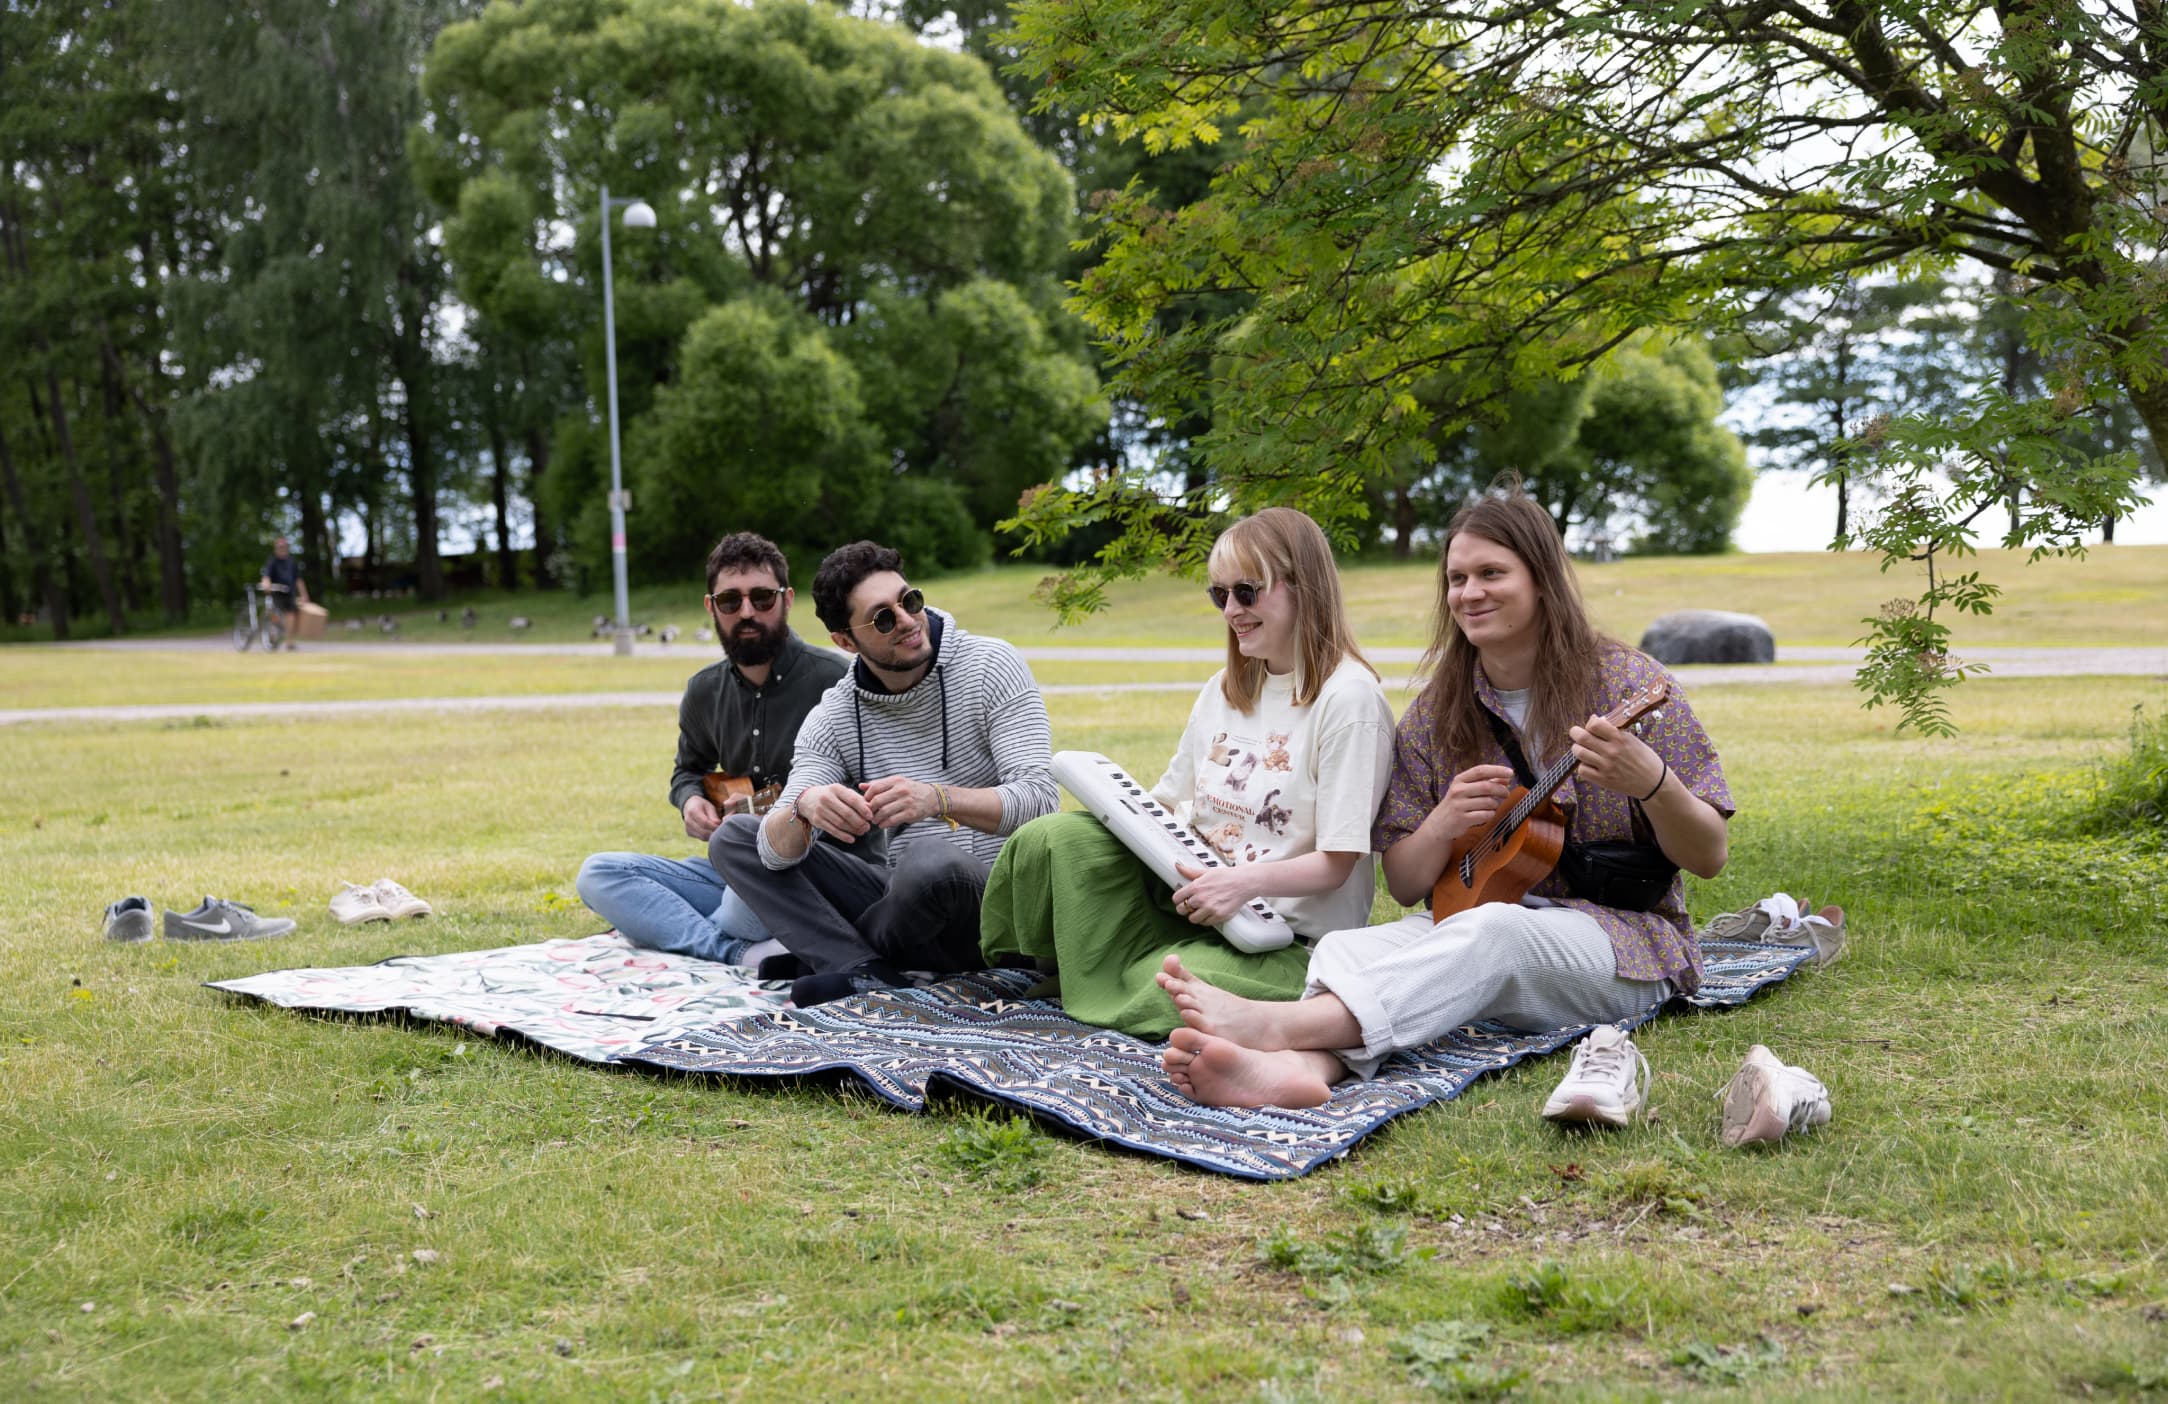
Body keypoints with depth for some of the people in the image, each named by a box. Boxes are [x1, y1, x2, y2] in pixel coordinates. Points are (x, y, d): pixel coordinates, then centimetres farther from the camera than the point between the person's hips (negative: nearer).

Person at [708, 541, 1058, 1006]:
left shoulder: (990, 666, -9)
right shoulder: (831, 718, 1)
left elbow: (1040, 798, -18)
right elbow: (777, 853, -8)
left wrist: (939, 799, -36)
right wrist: (803, 808, -33)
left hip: (995, 896, -5)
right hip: (903, 897, 5)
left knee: (930, 860, -38)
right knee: (733, 837, -1)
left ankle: (829, 949, -5)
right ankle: (866, 971, -19)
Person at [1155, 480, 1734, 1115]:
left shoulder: (1628, 685, -2)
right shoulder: (1434, 716, 9)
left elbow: (1708, 858, -4)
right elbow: (1404, 885, 10)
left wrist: (1650, 782, -25)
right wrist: (1444, 823, -13)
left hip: (1623, 936, -4)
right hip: (1472, 926, 4)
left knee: (1491, 931, -37)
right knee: (1343, 946, -27)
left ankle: (1273, 1021, -55)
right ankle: (1298, 1065, -61)